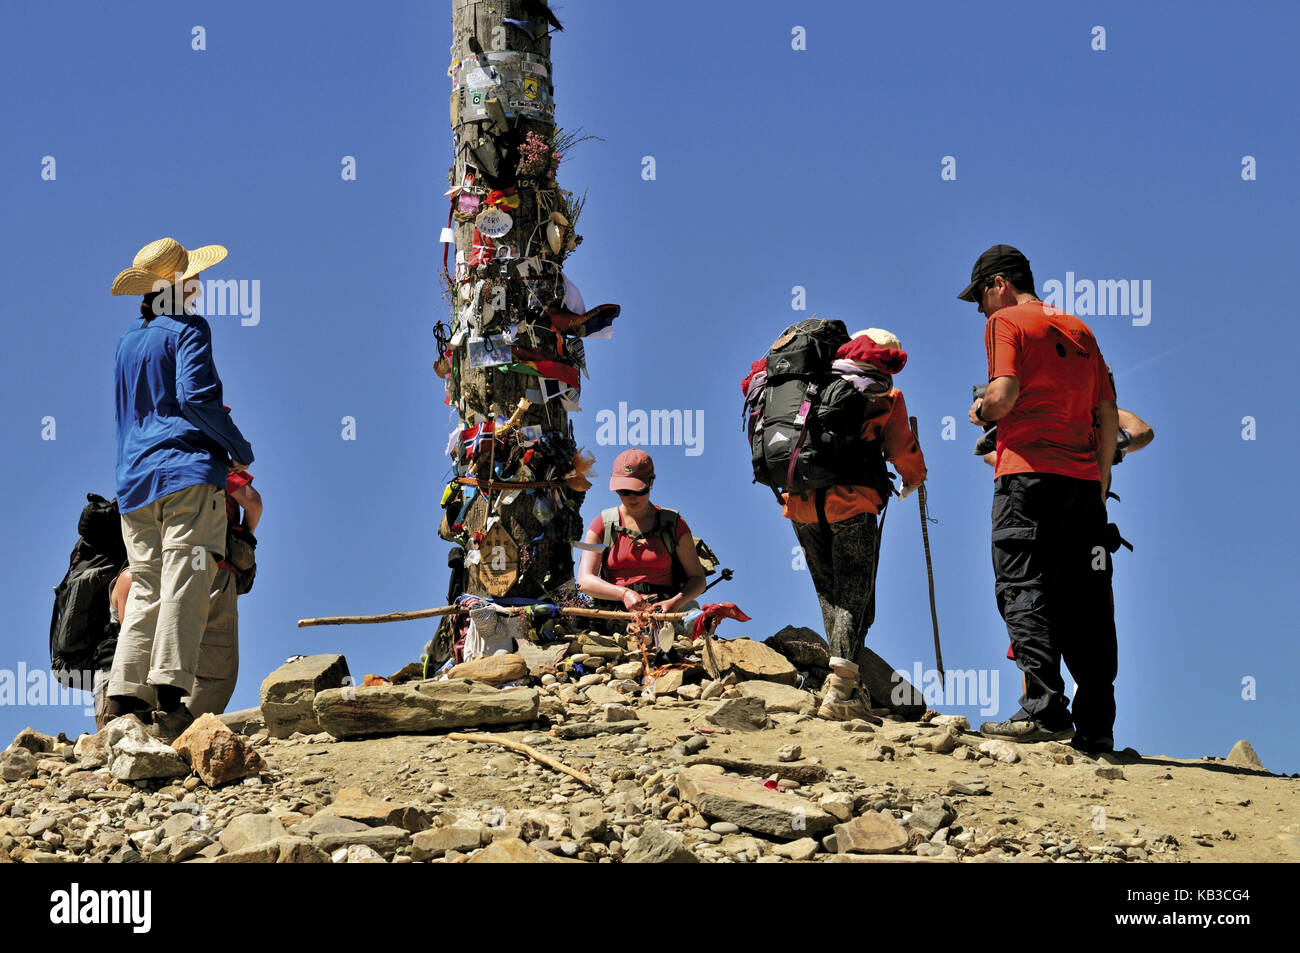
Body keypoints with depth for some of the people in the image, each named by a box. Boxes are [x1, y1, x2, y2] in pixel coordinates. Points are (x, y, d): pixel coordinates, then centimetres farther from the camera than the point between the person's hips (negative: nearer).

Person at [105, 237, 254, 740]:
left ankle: (124, 697, -2)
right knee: (186, 580, -13)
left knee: (145, 589, 7)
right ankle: (169, 690, -26)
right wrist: (239, 447, -3)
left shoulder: (127, 340, 20)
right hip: (187, 471, -7)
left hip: (134, 481, 7)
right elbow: (195, 396, -14)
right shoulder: (187, 330, -2)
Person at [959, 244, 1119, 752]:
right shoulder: (1079, 330, 20)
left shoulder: (1006, 322, 2)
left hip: (1028, 472, -6)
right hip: (1083, 479, 6)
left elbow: (1003, 395, -14)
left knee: (1024, 591, -6)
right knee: (1085, 600, 4)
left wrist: (979, 411, 7)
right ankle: (1095, 726, 2)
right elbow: (1109, 415, 17)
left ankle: (1044, 710, -18)